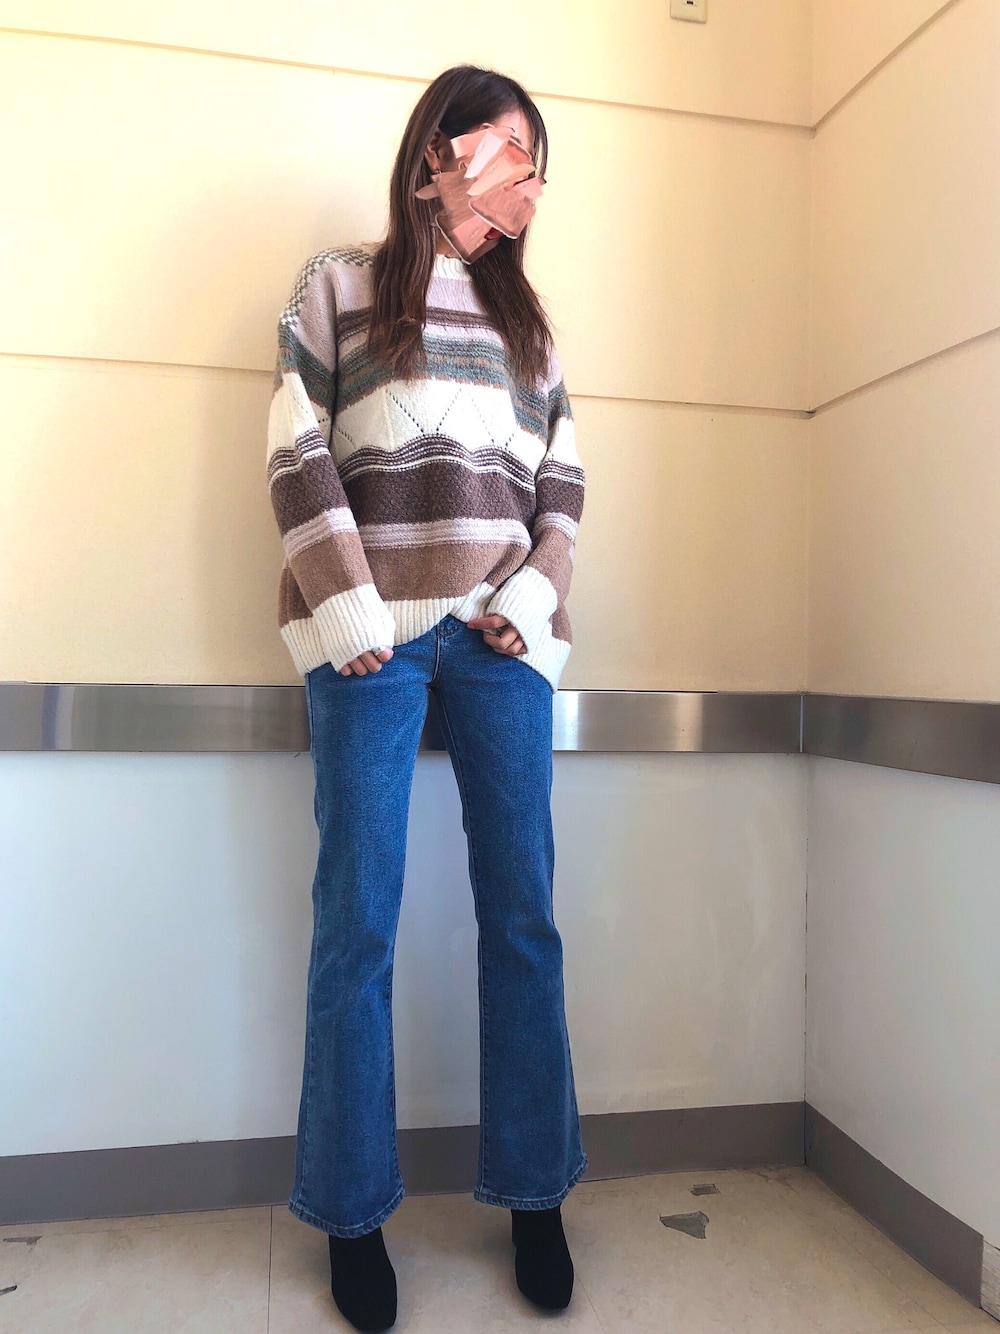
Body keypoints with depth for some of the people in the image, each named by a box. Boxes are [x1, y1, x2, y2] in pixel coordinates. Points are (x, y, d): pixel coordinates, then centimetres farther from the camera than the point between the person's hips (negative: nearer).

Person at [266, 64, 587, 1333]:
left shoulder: (524, 314, 23)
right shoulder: (338, 284, 12)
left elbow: (563, 477, 15)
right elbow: (297, 456, 1)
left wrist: (532, 597, -1)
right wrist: (349, 610, -9)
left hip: (504, 633, 4)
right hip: (373, 633, -3)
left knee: (523, 915, 2)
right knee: (358, 923, -1)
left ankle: (535, 1196, 18)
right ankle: (352, 1215, 15)